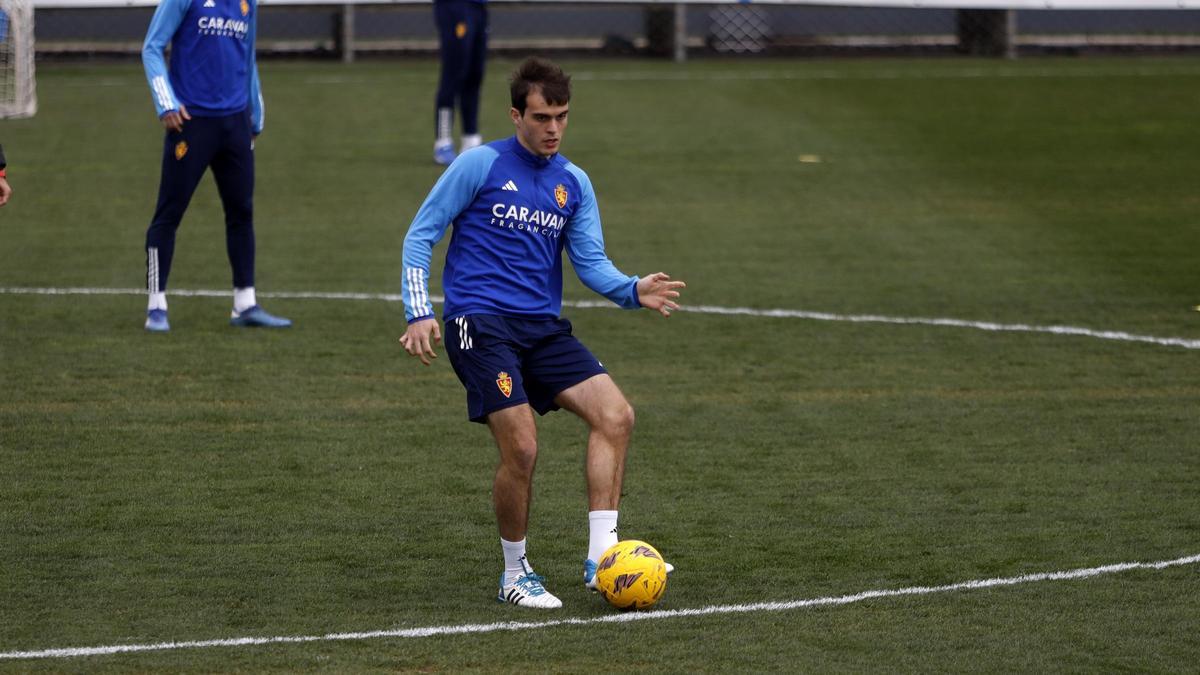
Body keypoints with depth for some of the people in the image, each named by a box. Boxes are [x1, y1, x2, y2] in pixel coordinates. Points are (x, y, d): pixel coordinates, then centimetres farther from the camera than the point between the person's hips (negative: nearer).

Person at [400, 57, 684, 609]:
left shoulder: (574, 183, 12)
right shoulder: (480, 165, -3)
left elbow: (591, 262, 6)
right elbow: (420, 236, 0)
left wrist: (634, 291, -15)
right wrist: (419, 313, -11)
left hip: (543, 328, 6)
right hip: (480, 323, -5)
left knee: (616, 415, -13)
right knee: (522, 448, -17)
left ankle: (600, 557, -11)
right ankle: (515, 575, 3)